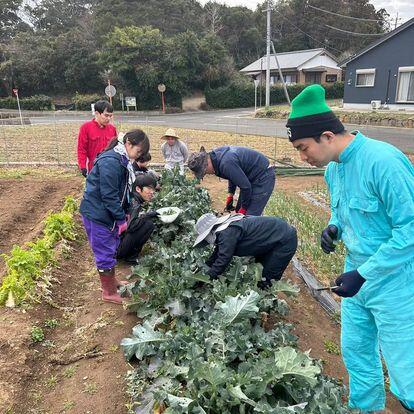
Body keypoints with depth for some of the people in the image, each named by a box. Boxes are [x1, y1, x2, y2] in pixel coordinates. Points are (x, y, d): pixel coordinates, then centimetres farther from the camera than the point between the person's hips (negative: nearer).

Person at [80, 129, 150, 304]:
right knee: (105, 253, 3)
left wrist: (124, 213, 8)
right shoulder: (111, 162, -24)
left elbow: (122, 191, 14)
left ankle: (111, 281, 39)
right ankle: (109, 293, 18)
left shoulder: (121, 160, 8)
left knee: (112, 248, 21)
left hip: (107, 212, 10)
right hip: (97, 214, -10)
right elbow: (109, 195, -25)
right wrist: (121, 219, -17)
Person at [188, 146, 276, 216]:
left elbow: (245, 186, -25)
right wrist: (230, 194, 9)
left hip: (263, 177, -10)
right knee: (239, 212, 11)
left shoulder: (226, 163, -32)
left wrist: (244, 208, -12)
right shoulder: (216, 155, -2)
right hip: (251, 178, 10)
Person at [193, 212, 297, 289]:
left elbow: (223, 260, -23)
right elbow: (218, 253, 14)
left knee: (267, 281, -2)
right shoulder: (224, 228, 4)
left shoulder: (227, 233, -26)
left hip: (285, 240, -10)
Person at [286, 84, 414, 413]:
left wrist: (362, 274, -24)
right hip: (358, 276, 8)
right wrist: (334, 228, -5)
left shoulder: (382, 161, -25)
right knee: (355, 351, 21)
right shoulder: (333, 170, 3)